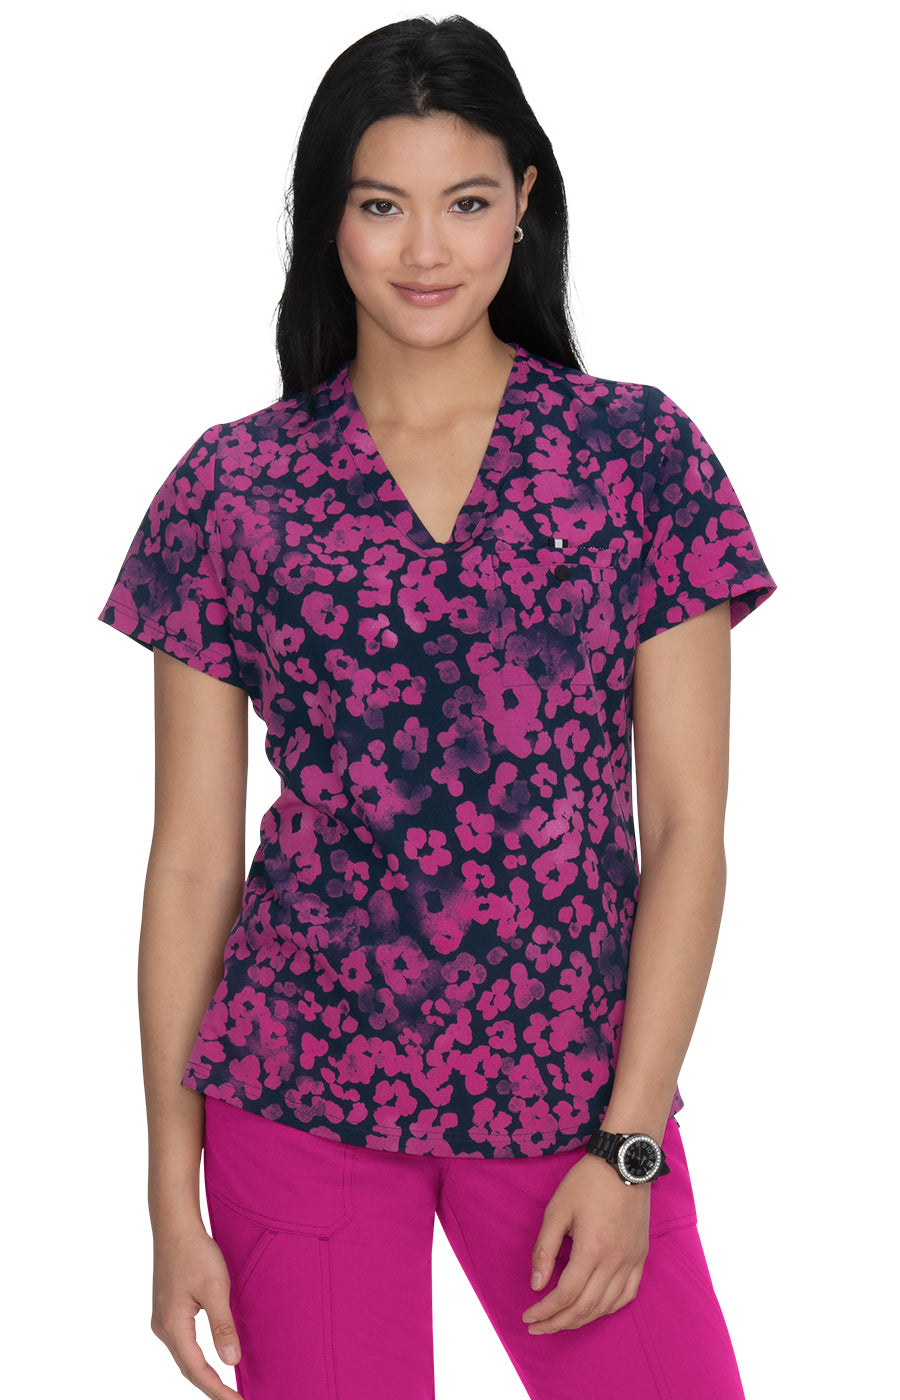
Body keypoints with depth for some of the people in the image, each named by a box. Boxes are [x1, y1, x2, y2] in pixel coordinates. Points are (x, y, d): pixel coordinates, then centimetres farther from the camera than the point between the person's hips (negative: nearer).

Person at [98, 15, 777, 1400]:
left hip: (577, 1093, 0)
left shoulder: (642, 454, -1)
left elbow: (687, 825, -2)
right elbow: (193, 856, 2)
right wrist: (172, 1196, 1)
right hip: (297, 1095, 0)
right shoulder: (234, 488, 1)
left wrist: (627, 1143, -7)